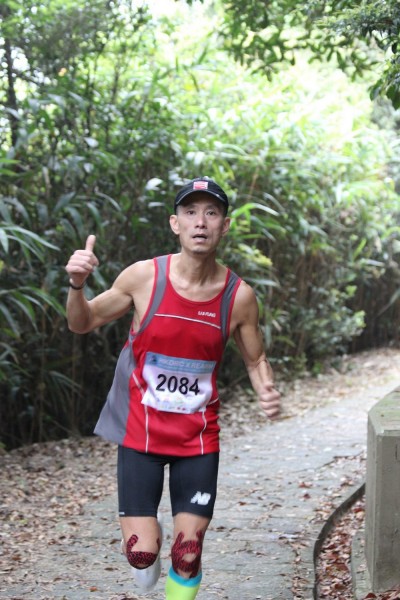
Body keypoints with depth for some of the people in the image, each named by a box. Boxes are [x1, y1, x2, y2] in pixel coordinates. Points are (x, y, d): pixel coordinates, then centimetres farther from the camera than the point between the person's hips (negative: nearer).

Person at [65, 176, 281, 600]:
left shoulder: (239, 296, -8)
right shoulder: (143, 277, -11)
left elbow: (255, 360, 7)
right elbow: (82, 324, 2)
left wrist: (267, 392, -15)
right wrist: (77, 285, -19)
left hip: (198, 437, 1)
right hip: (140, 431, -1)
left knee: (188, 551, -1)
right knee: (140, 552, -6)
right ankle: (150, 537, 32)